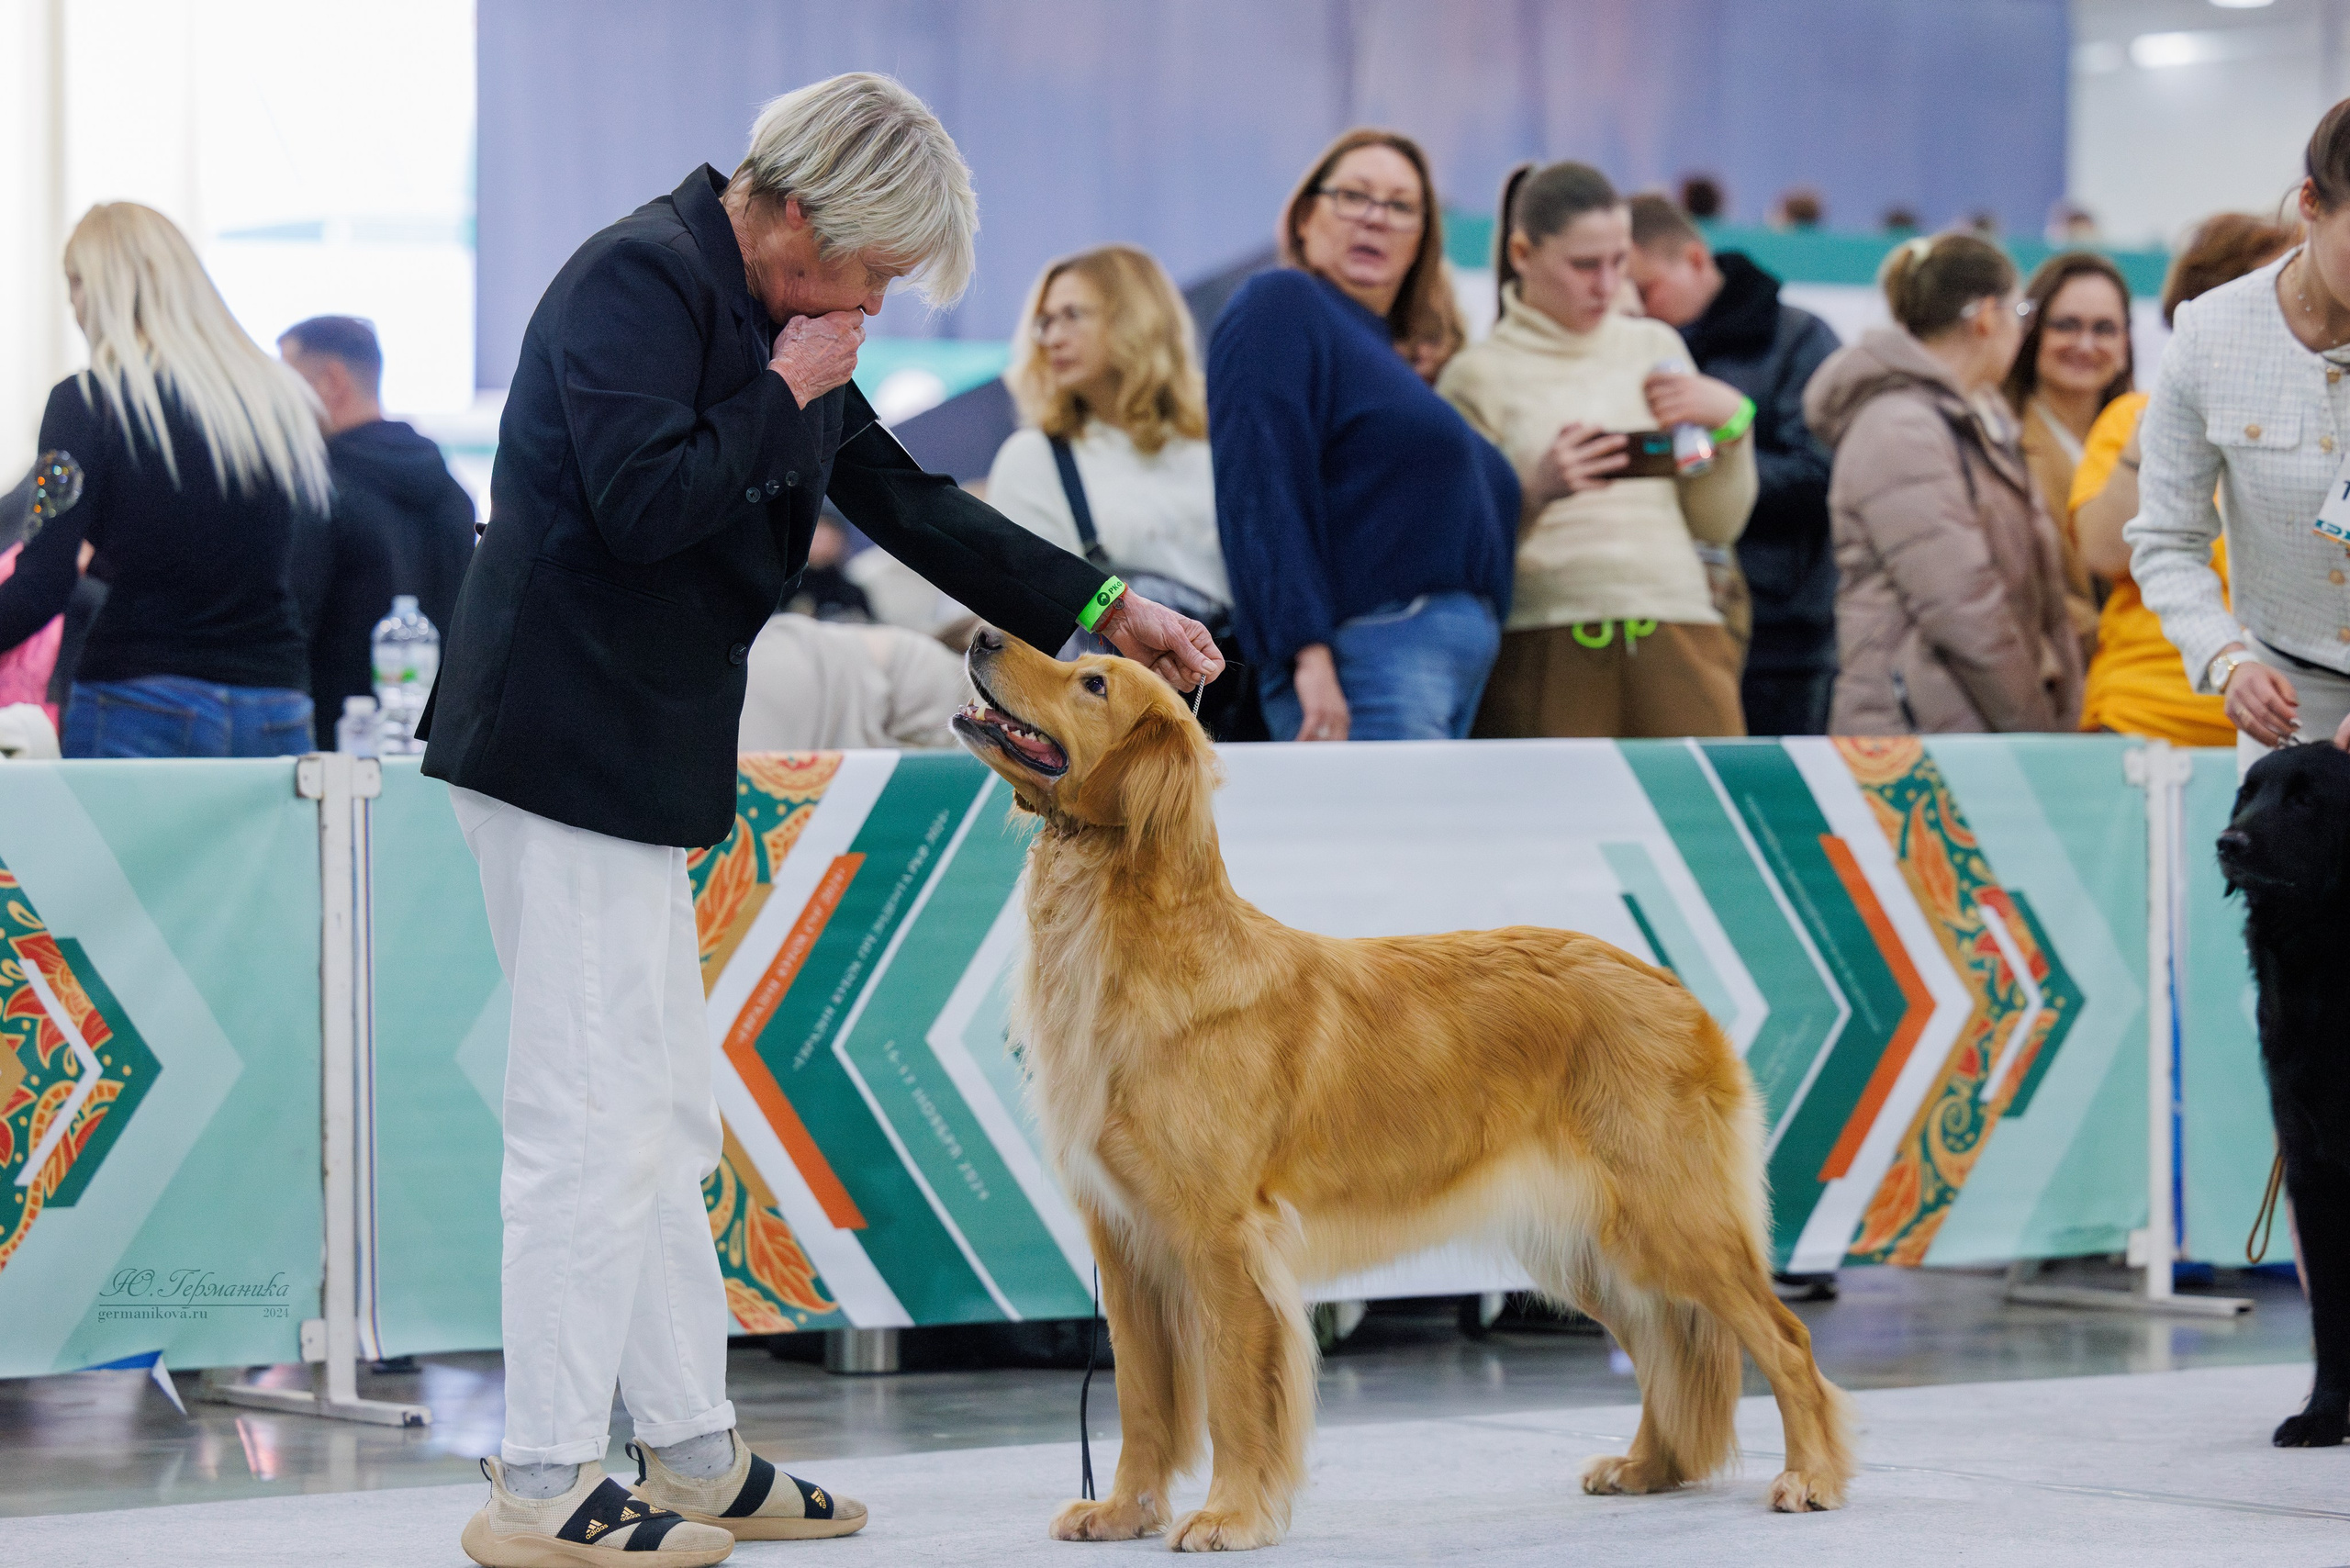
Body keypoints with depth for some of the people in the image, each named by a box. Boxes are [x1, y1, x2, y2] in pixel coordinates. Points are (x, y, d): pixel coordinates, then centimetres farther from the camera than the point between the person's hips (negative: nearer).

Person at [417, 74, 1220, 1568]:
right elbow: (645, 500, -27)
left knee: (665, 1118, 14)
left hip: (638, 757, 10)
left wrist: (1106, 607, 17)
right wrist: (781, 397, -14)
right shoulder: (641, 276, -15)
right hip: (563, 746, -10)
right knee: (595, 1116, -9)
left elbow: (903, 497, 20)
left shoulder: (775, 319, 15)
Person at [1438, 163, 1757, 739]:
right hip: (1544, 646, -3)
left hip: (1679, 640, 3)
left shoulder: (1656, 348, 18)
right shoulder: (1479, 376, 6)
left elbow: (1718, 525, 18)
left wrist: (1731, 420, 4)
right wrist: (1537, 491, -16)